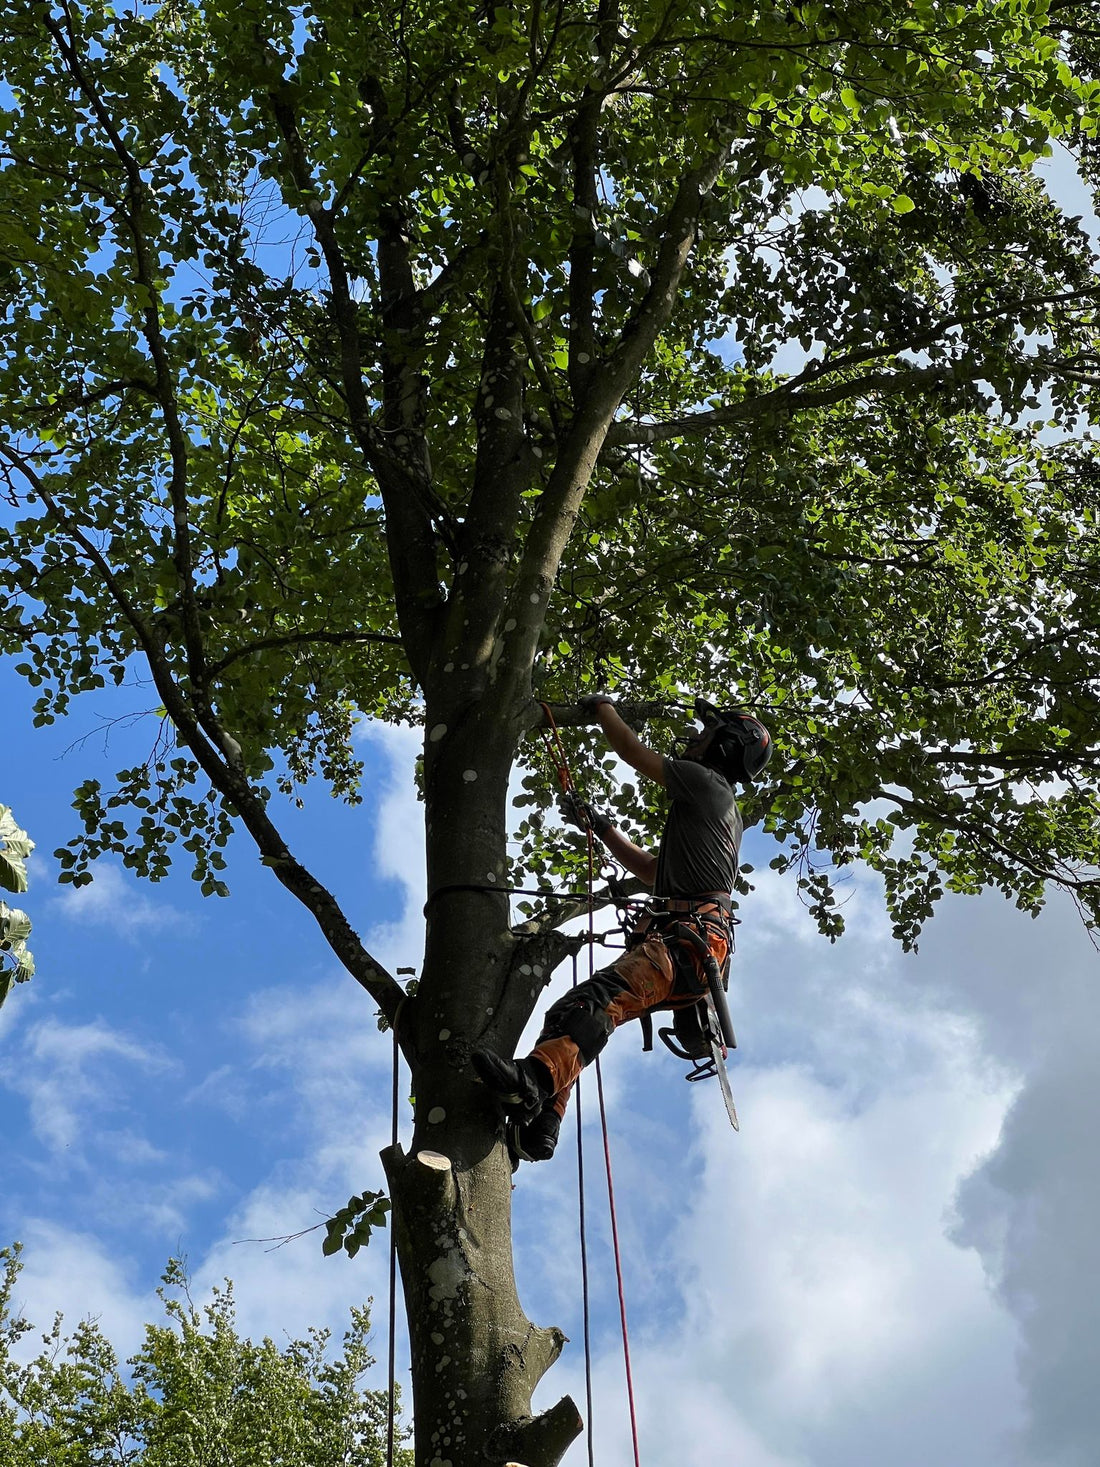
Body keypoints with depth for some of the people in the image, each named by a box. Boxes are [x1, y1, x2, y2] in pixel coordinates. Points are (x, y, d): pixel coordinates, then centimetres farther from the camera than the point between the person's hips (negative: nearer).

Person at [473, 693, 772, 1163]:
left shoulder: (707, 783, 5)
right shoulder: (722, 809, 35)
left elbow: (631, 750, 5)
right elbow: (651, 871, 40)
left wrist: (603, 706, 23)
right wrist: (601, 828, 37)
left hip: (688, 940, -10)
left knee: (601, 998, -34)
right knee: (567, 1011, -1)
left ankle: (537, 1076, -56)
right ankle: (539, 1126, -16)